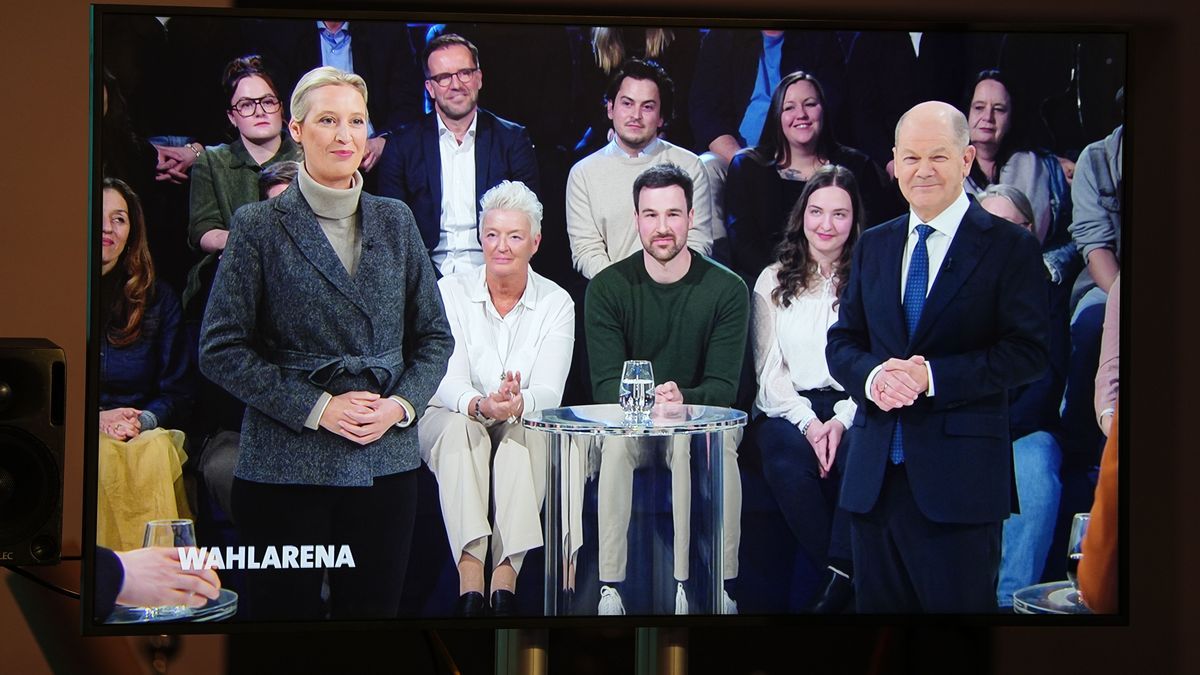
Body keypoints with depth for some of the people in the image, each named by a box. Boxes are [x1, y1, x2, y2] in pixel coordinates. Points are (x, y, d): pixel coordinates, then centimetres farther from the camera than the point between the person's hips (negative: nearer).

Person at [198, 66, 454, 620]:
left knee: (374, 610, 8)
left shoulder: (395, 221, 11)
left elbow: (435, 336, 14)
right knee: (284, 613, 3)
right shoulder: (259, 225, -1)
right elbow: (221, 349, -5)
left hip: (386, 464, 3)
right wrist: (316, 408, -12)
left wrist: (401, 404, -4)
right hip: (285, 466, -3)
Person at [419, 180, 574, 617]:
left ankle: (506, 576, -44)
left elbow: (549, 392, -12)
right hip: (451, 419, 0)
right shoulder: (450, 292, -2)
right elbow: (446, 381, -13)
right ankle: (469, 581, -46)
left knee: (525, 429, -34)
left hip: (524, 429, 0)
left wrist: (518, 404, -37)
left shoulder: (556, 302, -1)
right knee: (461, 427, -34)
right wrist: (480, 405, -36)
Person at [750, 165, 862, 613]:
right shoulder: (773, 281, 14)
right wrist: (808, 422, -10)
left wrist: (842, 420, -14)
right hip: (788, 409, 1)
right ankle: (844, 580, -24)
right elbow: (770, 370, 7)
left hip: (851, 409, -1)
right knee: (789, 458, -33)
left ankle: (839, 577, -27)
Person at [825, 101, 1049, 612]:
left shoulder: (1010, 247, -2)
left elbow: (1027, 353, -10)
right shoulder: (873, 246, 14)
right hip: (876, 473, 5)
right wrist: (872, 376, -10)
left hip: (959, 474, -5)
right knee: (877, 604, 11)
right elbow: (841, 342, 13)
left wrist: (932, 377, -19)